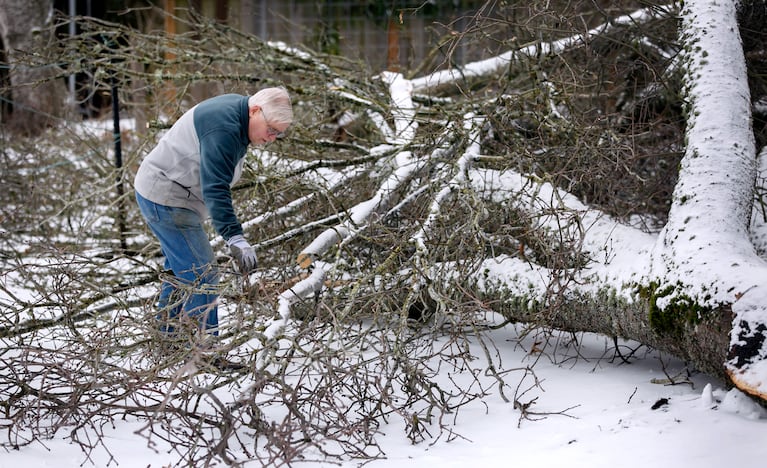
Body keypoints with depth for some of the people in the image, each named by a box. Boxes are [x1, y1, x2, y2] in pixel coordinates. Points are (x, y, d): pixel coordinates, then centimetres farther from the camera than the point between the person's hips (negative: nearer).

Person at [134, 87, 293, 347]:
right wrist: (235, 239, -43)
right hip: (165, 199, -11)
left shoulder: (233, 111, 6)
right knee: (202, 277, -12)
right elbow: (215, 189, -36)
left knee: (179, 271, 22)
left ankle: (164, 340, 35)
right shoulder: (222, 129, -27)